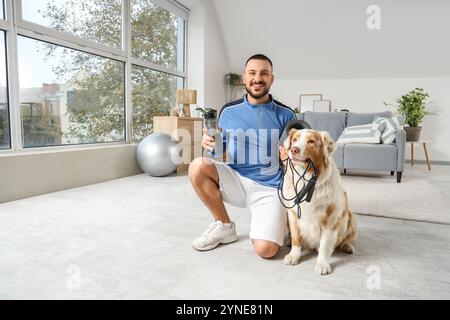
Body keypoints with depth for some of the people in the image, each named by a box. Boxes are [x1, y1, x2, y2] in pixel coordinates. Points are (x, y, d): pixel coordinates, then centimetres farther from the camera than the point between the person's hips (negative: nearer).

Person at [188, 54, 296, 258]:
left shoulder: (285, 115, 0)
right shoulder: (228, 111, 3)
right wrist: (210, 145, -13)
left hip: (269, 188, -2)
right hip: (236, 180, 3)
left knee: (265, 249, -23)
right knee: (198, 167, -26)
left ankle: (267, 222, 15)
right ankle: (224, 226, -4)